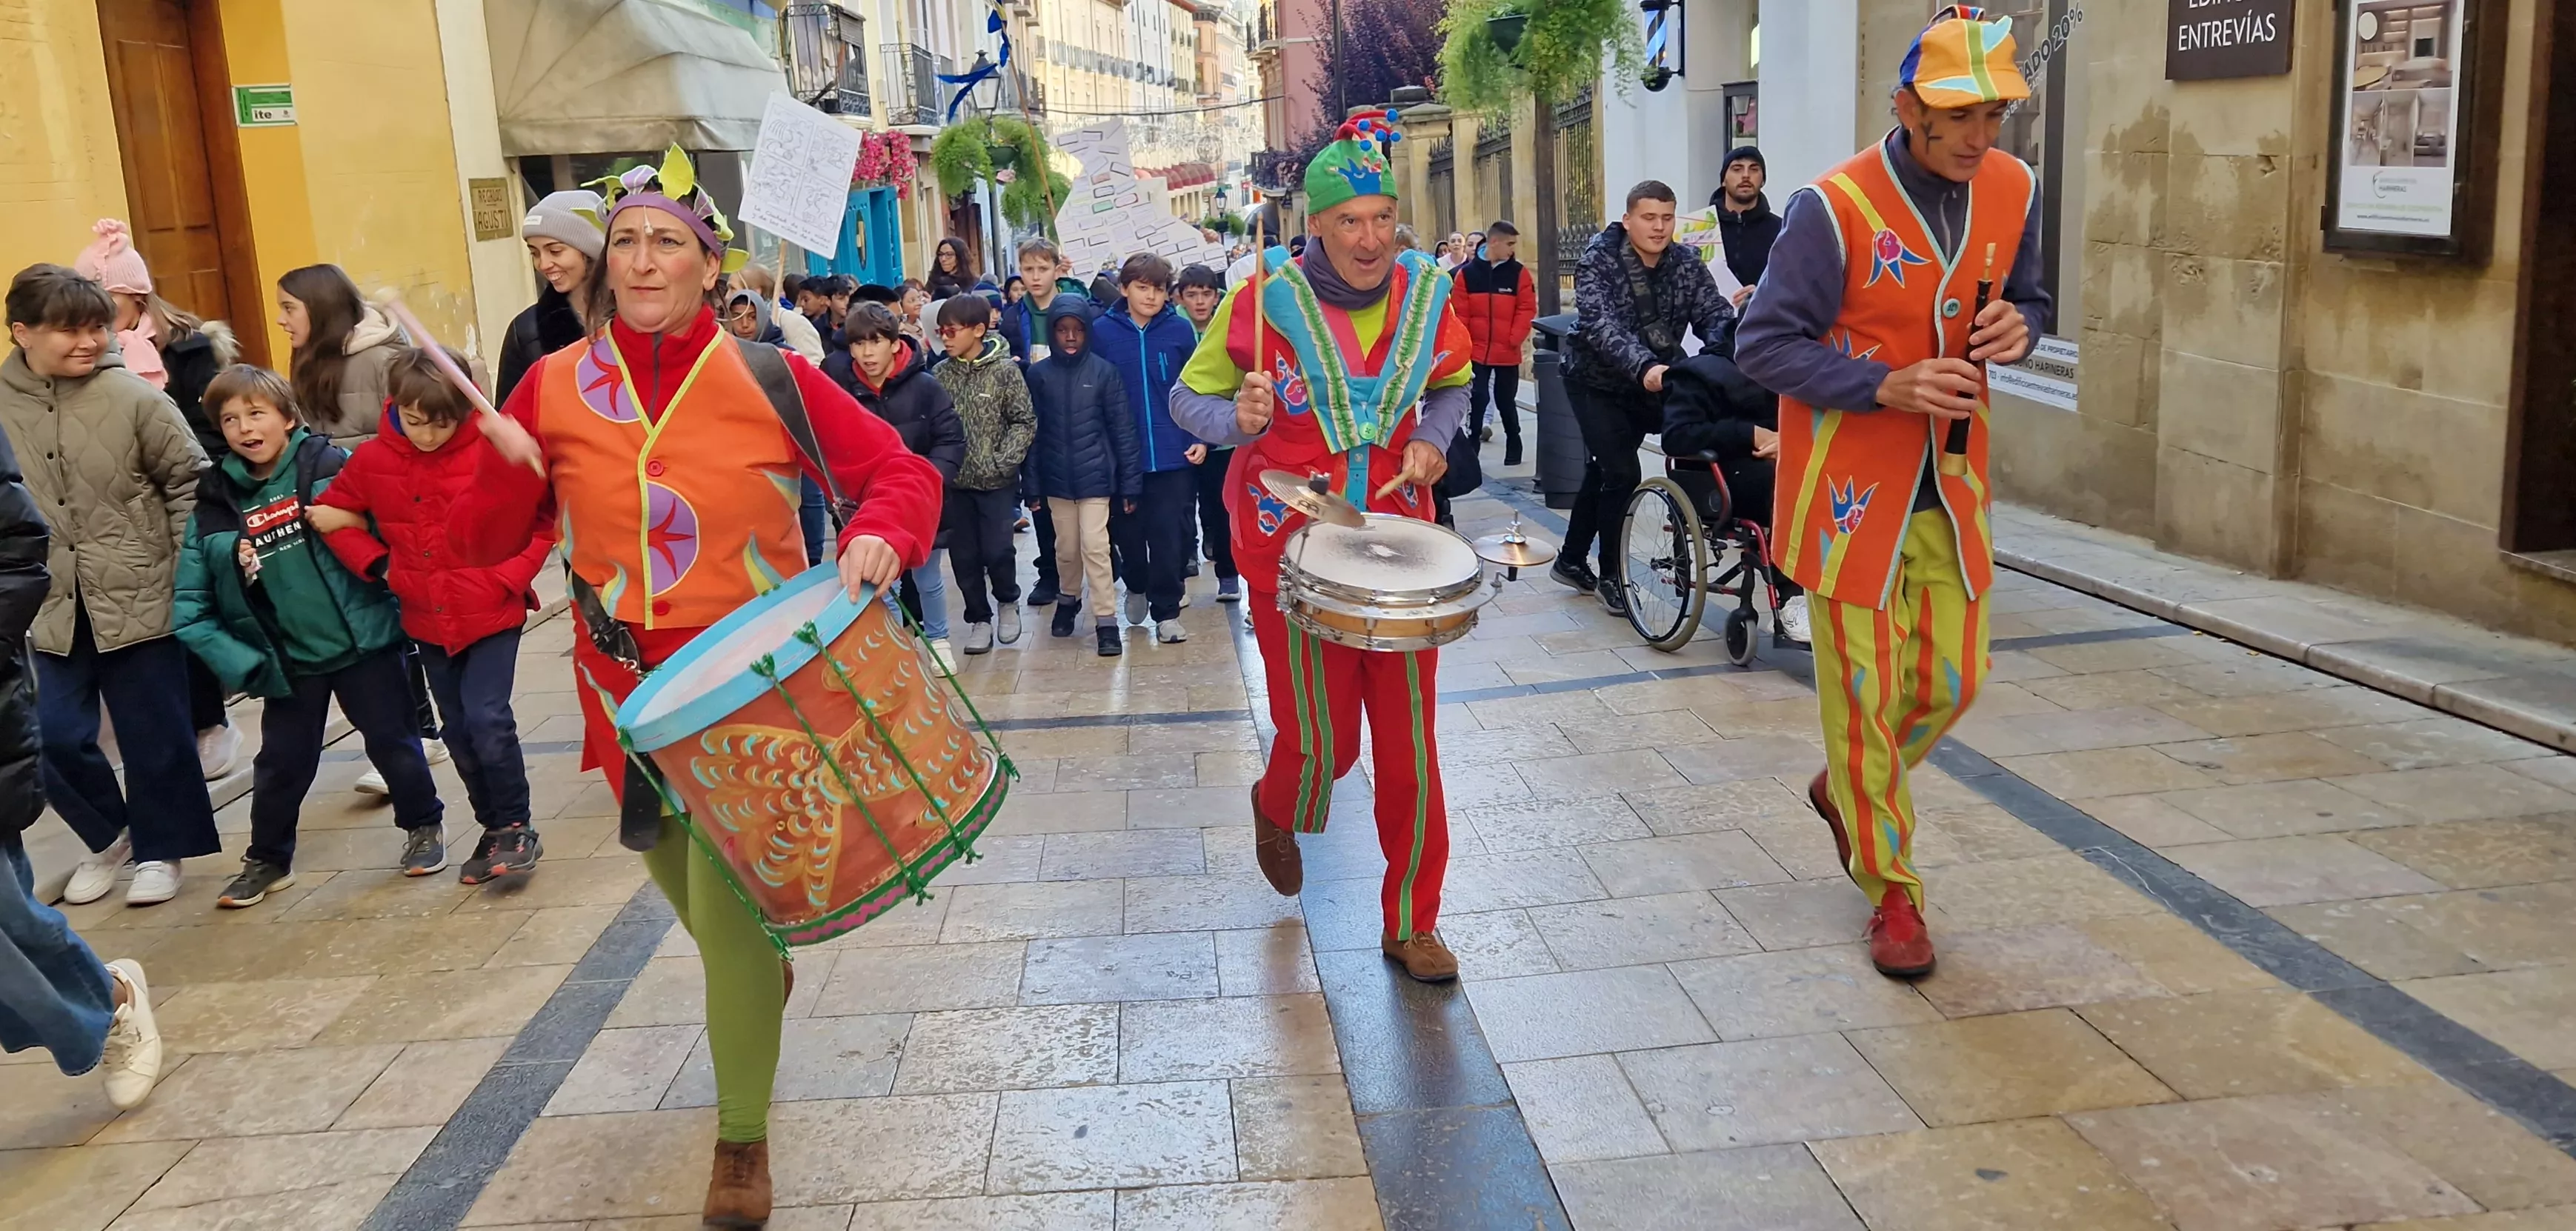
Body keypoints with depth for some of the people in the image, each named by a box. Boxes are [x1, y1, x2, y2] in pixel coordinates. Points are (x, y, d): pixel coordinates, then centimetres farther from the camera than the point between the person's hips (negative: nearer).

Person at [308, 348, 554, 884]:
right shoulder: (373, 460, -2)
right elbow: (331, 513, 10)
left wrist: (508, 578, -16)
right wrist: (378, 565, -1)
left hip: (492, 615, -5)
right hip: (428, 621, 5)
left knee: (487, 719, -14)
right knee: (460, 731, 12)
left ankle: (515, 827, 4)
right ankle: (493, 827, 27)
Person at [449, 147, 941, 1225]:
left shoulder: (769, 378, -9)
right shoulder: (554, 389, -3)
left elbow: (902, 472, -6)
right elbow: (481, 545, 0)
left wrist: (877, 537, -27)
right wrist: (506, 475, -21)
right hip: (630, 686, 4)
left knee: (732, 907, -7)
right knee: (689, 895, 21)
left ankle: (743, 1136, 12)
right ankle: (757, 984, 55)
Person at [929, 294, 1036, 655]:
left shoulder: (1005, 371, -7)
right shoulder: (938, 374, 2)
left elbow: (1025, 422, -6)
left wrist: (1000, 462, -14)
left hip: (997, 482, -3)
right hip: (954, 482, 3)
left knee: (997, 550, -6)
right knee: (964, 555, 7)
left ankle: (1008, 601, 24)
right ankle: (979, 619, 23)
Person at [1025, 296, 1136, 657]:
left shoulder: (1104, 372, -6)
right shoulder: (1038, 374, -2)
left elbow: (1123, 430, -4)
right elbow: (1032, 431, 0)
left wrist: (1131, 483, -5)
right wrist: (1032, 484, -3)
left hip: (1095, 477, -2)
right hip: (1056, 480, 2)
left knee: (1095, 547, -6)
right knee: (1067, 548, 14)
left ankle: (1107, 621, 2)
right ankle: (1068, 599, 38)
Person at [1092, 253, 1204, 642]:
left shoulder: (1180, 330, -1)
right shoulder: (1102, 332, -2)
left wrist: (1201, 439, -4)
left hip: (1173, 455, -1)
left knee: (1169, 536, 0)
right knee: (1126, 532, 13)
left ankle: (1167, 612, 12)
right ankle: (1137, 586, 40)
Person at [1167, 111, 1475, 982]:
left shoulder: (1425, 294, -1)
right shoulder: (1265, 300, -11)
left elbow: (1452, 385, 17)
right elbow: (1188, 399, -2)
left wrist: (1434, 439, -4)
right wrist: (1239, 418, -24)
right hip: (1292, 545, -3)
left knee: (1411, 745, 2)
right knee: (1322, 742, 2)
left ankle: (1412, 925, 18)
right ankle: (1278, 811, 42)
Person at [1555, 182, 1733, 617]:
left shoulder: (1687, 267, -5)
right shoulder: (1599, 261, -18)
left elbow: (1716, 314, -17)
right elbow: (1601, 325, -32)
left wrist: (1720, 356, -40)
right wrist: (1643, 367, -49)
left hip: (1655, 385, 5)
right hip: (1598, 384, -5)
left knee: (1601, 472, 16)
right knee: (1622, 474, -16)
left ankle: (1570, 562, 33)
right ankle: (1609, 575, 1)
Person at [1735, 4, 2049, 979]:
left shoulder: (2012, 191, 0)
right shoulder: (1833, 207, -17)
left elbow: (2028, 299, 16)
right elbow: (1764, 345, -14)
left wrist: (2018, 326, -9)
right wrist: (1888, 388, -24)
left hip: (1952, 485, 5)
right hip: (1852, 489, -5)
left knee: (1951, 684, 11)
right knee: (1865, 694, 4)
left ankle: (1844, 788, 41)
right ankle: (1890, 891, 20)